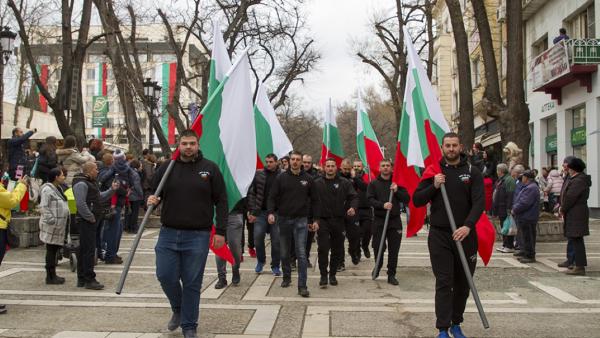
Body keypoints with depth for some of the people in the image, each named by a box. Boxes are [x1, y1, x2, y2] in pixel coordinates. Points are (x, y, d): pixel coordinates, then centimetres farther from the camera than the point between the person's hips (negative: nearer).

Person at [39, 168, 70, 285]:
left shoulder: (58, 188, 17)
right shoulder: (47, 189, -13)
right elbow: (44, 207, -19)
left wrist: (67, 218, 18)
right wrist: (52, 221, -23)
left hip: (59, 225, 9)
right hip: (52, 226, -9)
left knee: (55, 250, 13)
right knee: (51, 250, -3)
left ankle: (52, 275, 20)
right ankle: (50, 277, 3)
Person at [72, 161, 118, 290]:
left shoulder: (90, 182, 19)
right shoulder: (81, 184, -15)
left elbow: (100, 197, 21)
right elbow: (80, 204, -23)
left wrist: (111, 190, 8)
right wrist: (90, 217, -19)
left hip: (90, 221, 11)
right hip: (86, 221, -11)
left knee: (83, 250, 13)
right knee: (89, 250, -9)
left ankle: (81, 279, 20)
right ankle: (89, 280, -6)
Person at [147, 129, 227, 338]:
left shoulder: (210, 169, 0)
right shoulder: (166, 168, 6)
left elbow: (221, 201, 1)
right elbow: (155, 194, 17)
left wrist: (220, 231, -4)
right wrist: (152, 199, -8)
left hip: (197, 236, -2)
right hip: (168, 233, 2)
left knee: (192, 283, 4)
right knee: (165, 276, 2)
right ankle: (178, 309, 32)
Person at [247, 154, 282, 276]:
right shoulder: (258, 174, 3)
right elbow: (251, 193, 3)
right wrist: (252, 211, -4)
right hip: (261, 212, 1)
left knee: (276, 240, 4)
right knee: (258, 238, 3)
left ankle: (275, 266, 19)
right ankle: (261, 261, 27)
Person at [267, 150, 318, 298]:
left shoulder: (308, 179, 2)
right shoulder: (281, 178, 2)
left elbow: (314, 200, 7)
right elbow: (272, 197, 1)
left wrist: (313, 219, 6)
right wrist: (270, 212, -15)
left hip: (301, 220, -1)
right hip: (283, 219, 2)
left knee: (301, 253, -7)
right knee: (284, 252, 13)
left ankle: (302, 286, -5)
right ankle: (286, 278, 32)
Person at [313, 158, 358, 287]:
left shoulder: (344, 183, 5)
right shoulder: (317, 183, 2)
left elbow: (354, 197, 2)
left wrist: (353, 207, -20)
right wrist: (314, 219, -10)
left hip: (338, 221, 2)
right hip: (322, 220, -2)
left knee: (337, 250, 9)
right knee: (323, 249, -8)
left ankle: (332, 274, 24)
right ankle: (323, 276, 2)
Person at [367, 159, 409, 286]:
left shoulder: (397, 183, 8)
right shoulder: (373, 183, 5)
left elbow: (407, 199, 4)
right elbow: (370, 199, -6)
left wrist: (397, 191, -11)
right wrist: (382, 205, -21)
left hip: (395, 220, 1)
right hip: (379, 220, -1)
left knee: (394, 249, 2)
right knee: (378, 247, 0)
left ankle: (391, 275, 13)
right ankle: (378, 266, 28)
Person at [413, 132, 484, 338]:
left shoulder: (472, 172, 2)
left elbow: (479, 202, -9)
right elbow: (417, 200, 3)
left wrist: (468, 226, -24)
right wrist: (434, 186, -13)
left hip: (465, 235, 1)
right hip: (439, 235, -1)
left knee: (463, 283, 11)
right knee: (444, 283, -3)